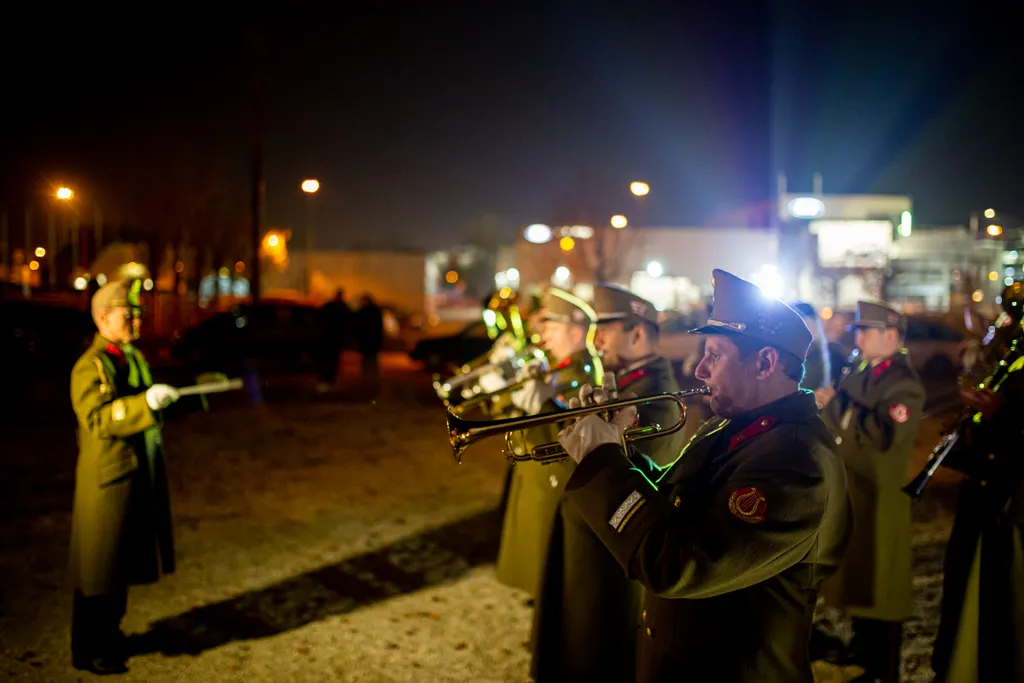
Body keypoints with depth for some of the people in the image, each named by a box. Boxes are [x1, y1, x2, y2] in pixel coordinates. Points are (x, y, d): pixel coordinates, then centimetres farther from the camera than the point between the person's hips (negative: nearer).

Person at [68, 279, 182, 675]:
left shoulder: (133, 358, 12)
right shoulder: (89, 367, -16)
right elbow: (99, 419, -29)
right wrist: (147, 402, -38)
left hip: (140, 475, 9)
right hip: (108, 479, -8)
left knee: (124, 563, 19)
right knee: (99, 568, 2)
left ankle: (109, 635, 34)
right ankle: (89, 650, 15)